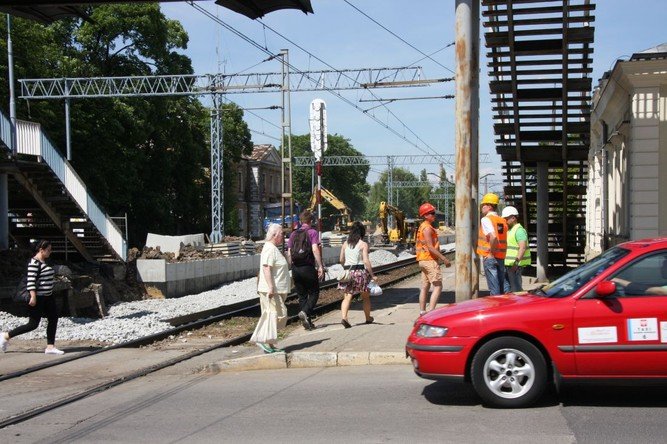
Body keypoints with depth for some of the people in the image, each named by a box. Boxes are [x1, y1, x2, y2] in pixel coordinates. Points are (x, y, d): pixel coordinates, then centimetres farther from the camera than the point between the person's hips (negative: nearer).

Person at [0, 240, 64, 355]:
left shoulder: (44, 261, 13)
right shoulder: (34, 262, -16)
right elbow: (31, 280, -22)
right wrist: (33, 297, -27)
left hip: (48, 297, 10)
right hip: (38, 298, -10)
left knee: (53, 320, 2)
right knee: (33, 324, -4)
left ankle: (50, 347, 5)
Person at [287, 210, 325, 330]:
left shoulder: (294, 234, 10)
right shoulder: (313, 232, -4)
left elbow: (289, 253, 7)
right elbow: (315, 249, -16)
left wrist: (292, 268, 15)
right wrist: (320, 266, -16)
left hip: (296, 269, 5)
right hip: (308, 268, -5)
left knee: (302, 296, 13)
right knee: (314, 293, 8)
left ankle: (308, 322, 13)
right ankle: (305, 312, -16)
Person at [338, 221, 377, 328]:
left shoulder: (345, 244, 8)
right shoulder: (363, 244, -6)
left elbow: (341, 260, 10)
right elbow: (366, 261, -12)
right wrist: (372, 275, -8)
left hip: (347, 272, 3)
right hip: (360, 271, -3)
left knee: (347, 297, -2)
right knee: (366, 297, 15)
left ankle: (343, 317, -23)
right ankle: (368, 318, 30)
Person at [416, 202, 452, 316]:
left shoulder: (421, 227, 17)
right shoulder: (427, 228, -14)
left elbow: (417, 245, 21)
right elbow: (430, 247, -21)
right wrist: (444, 259, -20)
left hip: (423, 260, 10)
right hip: (430, 260, -10)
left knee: (425, 287, 11)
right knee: (438, 286, -10)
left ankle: (422, 311, 13)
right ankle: (431, 311, -18)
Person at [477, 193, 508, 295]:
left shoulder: (486, 219, -11)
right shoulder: (502, 221, 12)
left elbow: (493, 236, -25)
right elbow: (504, 240, 12)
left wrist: (491, 251, -16)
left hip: (489, 257, -7)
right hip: (501, 257, 7)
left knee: (494, 288, -4)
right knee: (500, 286, 14)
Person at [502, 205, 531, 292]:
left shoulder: (519, 230, -13)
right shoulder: (509, 230, 19)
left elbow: (523, 247, -22)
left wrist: (517, 261, -29)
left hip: (515, 265, -10)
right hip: (509, 263, 10)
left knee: (516, 288, -7)